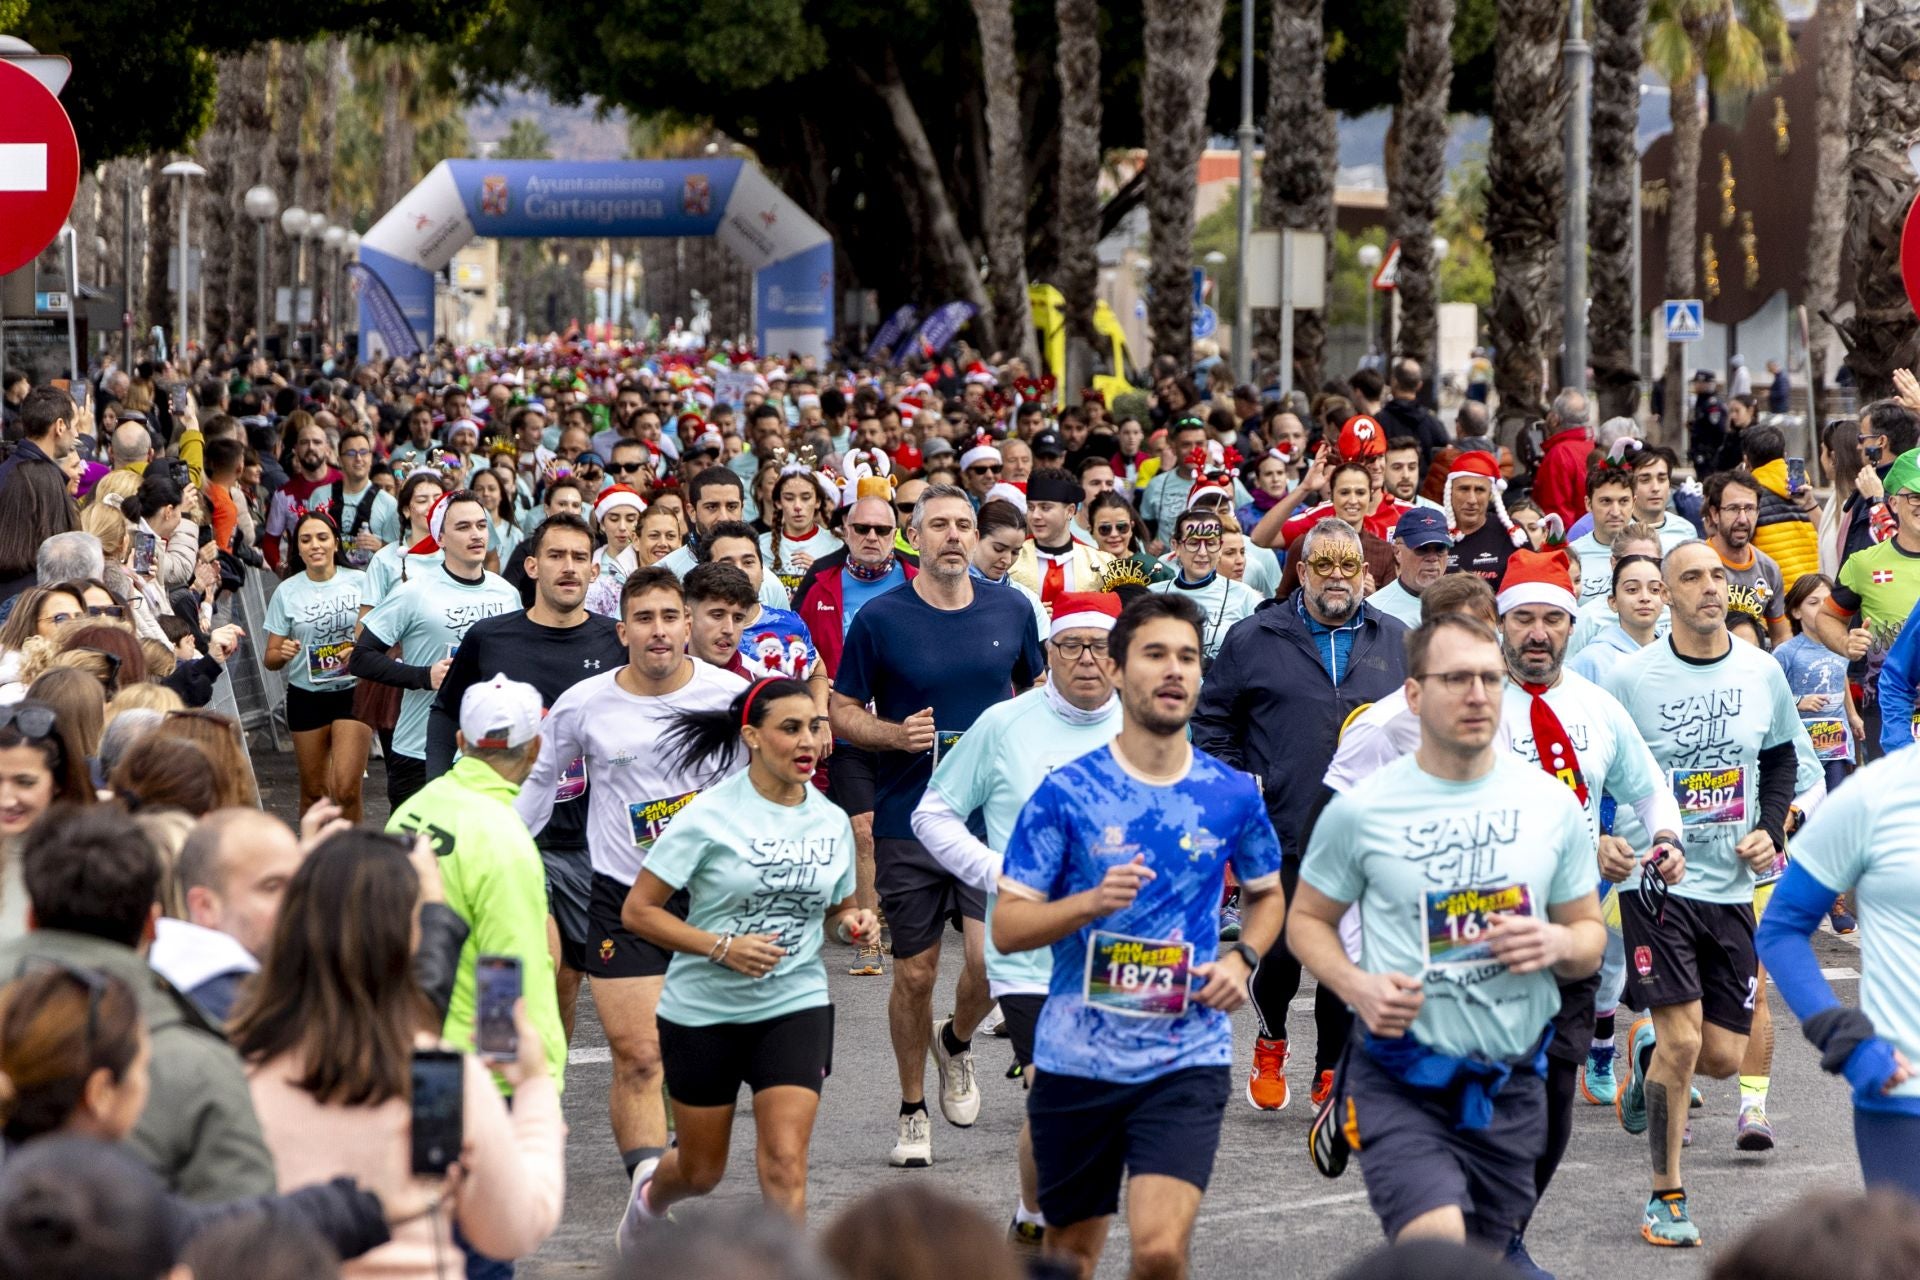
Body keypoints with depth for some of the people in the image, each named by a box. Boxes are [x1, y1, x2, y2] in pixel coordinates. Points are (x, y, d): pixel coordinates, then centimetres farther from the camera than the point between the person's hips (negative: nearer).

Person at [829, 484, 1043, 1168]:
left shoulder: (1011, 611, 5)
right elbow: (841, 711, 2)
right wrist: (894, 735, -16)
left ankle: (957, 1042, 21)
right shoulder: (880, 617, -4)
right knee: (915, 974, 4)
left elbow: (1037, 690, 21)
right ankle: (913, 1112, 22)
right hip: (907, 822, -1)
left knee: (991, 958, -13)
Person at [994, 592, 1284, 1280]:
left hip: (1187, 1061, 0)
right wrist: (1094, 901, -22)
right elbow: (1006, 926, -5)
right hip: (1076, 1060, 0)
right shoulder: (1066, 792, -4)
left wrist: (1241, 959, 1)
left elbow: (1268, 894, 21)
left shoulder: (1232, 794, 2)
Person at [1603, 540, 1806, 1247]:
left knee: (1722, 1057, 3)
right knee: (1683, 1042, -14)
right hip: (1656, 883, -4)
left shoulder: (1761, 672, 2)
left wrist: (1771, 829, 2)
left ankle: (1648, 1048, 39)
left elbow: (1780, 758, 17)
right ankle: (1666, 1196, 3)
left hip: (1732, 885, 4)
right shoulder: (1630, 677, -9)